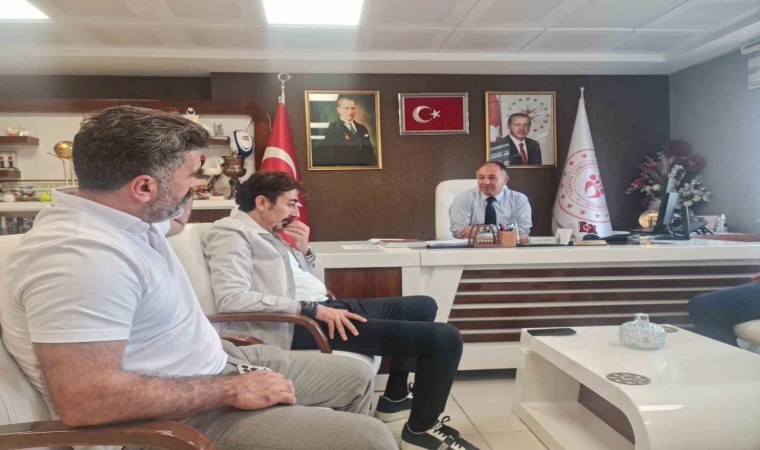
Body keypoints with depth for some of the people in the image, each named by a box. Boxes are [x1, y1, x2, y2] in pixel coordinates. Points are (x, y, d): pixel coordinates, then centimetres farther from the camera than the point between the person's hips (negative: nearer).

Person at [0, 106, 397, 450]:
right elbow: (84, 399, -35)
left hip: (216, 365, 10)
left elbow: (174, 221, 29)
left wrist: (179, 140, 17)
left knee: (355, 377, 17)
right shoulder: (83, 255, -30)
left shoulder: (125, 213, 4)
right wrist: (231, 391, -28)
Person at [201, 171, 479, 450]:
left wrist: (302, 251, 6)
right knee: (445, 338, -16)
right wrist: (311, 308, -23)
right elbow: (230, 298, -23)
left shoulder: (267, 233, 21)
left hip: (320, 309, 11)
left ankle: (394, 397, 27)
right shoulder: (232, 233, -7)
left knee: (423, 306, 22)